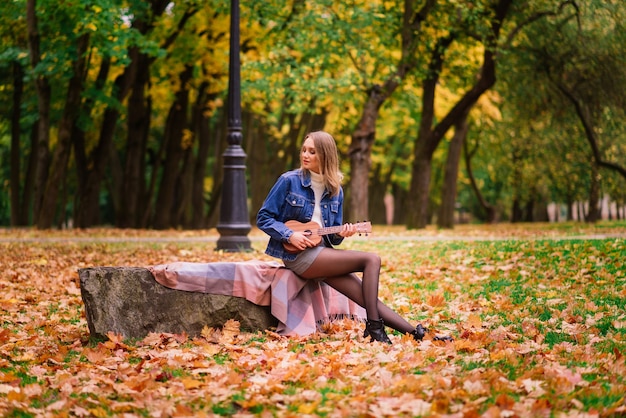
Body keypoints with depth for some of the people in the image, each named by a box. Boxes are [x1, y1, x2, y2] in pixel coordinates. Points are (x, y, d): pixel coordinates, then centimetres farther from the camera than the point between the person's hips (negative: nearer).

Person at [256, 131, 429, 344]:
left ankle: (415, 334, -10)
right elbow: (263, 217, -5)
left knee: (368, 297, -10)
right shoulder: (289, 181, -5)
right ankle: (374, 327, -13)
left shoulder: (335, 190, 10)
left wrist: (341, 233, -9)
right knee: (371, 260, -16)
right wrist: (290, 235, -20)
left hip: (322, 251, 5)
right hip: (298, 254, -5)